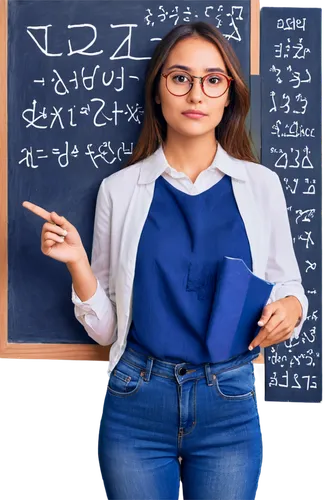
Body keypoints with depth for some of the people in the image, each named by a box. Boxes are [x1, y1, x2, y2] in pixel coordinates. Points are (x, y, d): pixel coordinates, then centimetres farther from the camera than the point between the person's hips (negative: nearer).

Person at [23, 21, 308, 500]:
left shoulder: (260, 184, 1)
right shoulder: (119, 189, 0)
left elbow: (288, 285, 10)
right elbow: (105, 327, 3)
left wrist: (289, 307, -11)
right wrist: (77, 261, -13)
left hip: (231, 406, 1)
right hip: (136, 403, 0)